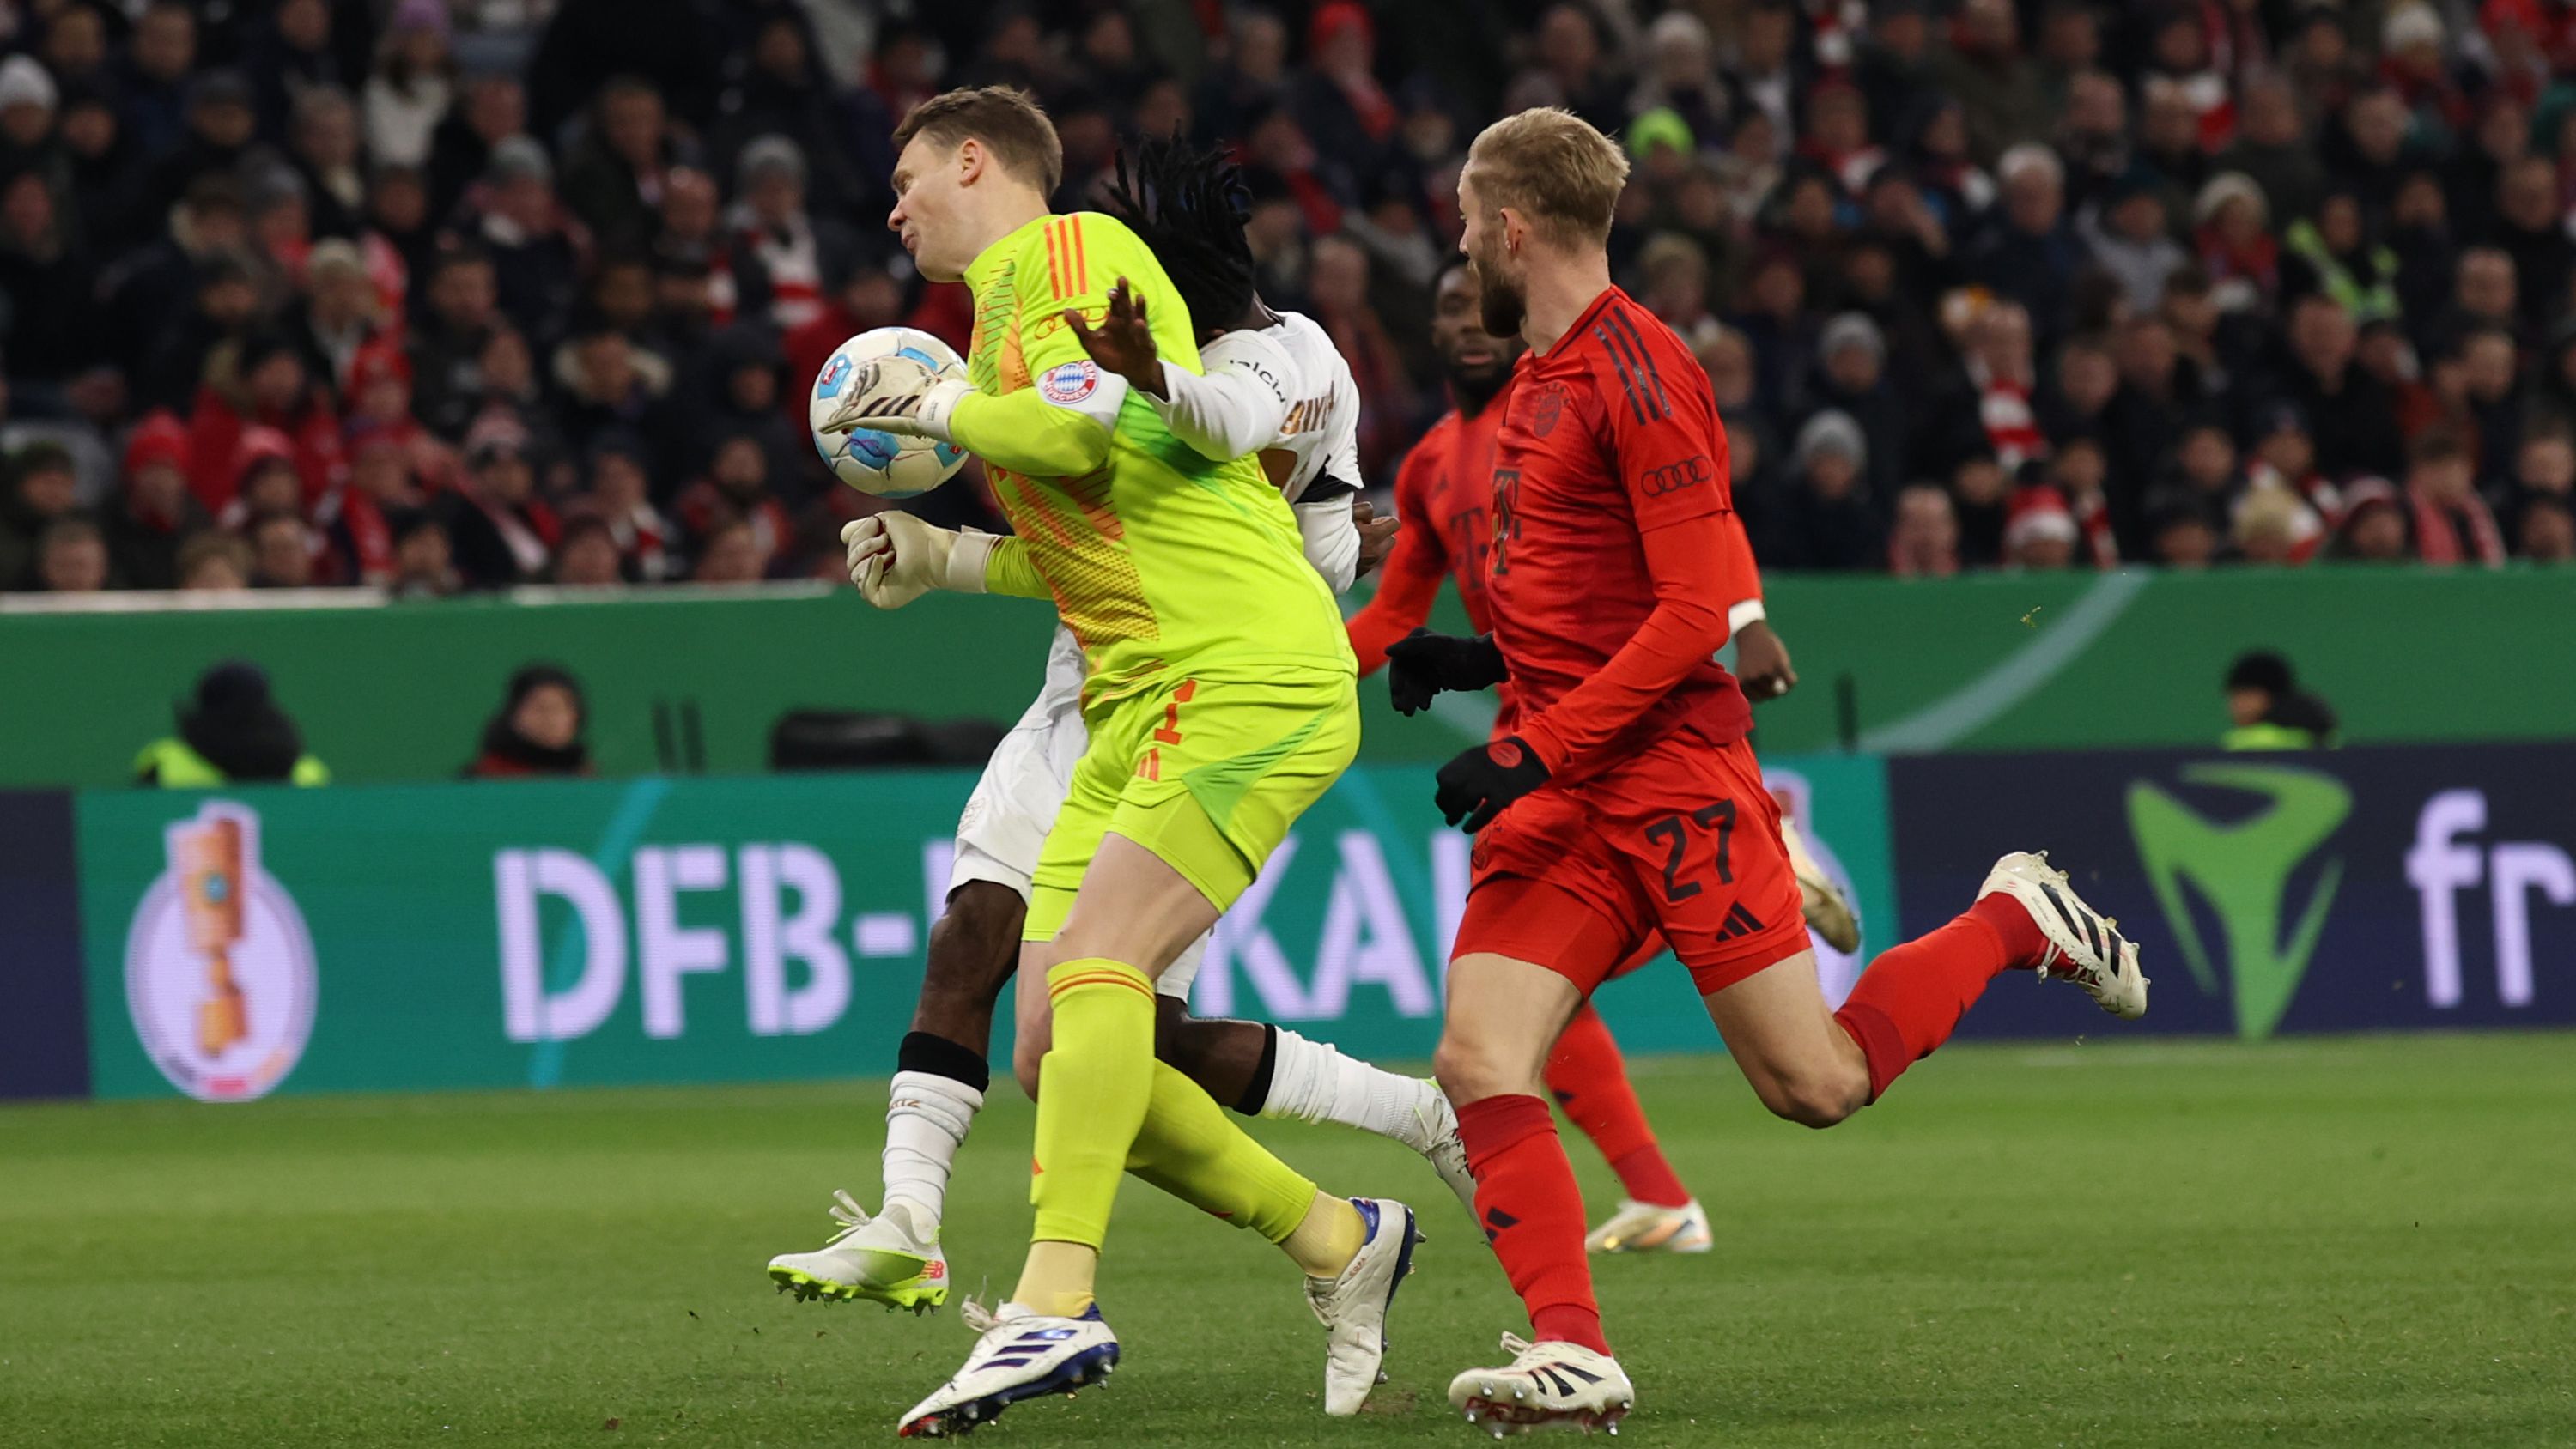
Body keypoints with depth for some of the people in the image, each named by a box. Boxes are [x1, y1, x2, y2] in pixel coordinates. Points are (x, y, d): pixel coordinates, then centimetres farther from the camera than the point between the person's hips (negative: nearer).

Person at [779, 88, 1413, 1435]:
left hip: (1246, 669, -10)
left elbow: (1090, 427, -21)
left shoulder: (1071, 250, -2)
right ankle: (1337, 1240, 12)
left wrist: (935, 403, -5)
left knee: (1094, 958, -26)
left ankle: (1054, 1303, -36)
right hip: (1136, 705, 10)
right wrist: (947, 562, 22)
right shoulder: (1008, 303, 26)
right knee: (1053, 1053, 1)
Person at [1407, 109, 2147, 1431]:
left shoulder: (1637, 370, -12)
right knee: (1478, 1061, -12)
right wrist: (1475, 661, 14)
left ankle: (2013, 922, 20)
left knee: (1817, 1084, -3)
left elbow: (1696, 611, -18)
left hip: (1670, 770, -8)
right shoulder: (1539, 380, 17)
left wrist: (1536, 752, -20)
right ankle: (1571, 1355, -16)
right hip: (1560, 788, 8)